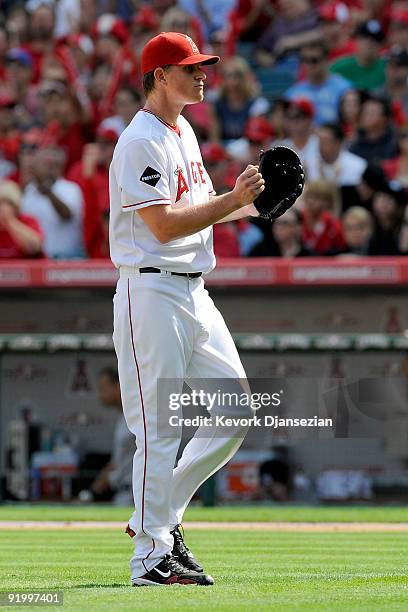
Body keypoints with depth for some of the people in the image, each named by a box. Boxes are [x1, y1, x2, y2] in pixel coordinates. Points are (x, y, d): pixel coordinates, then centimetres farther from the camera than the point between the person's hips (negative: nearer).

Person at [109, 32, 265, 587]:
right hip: (152, 293, -9)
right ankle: (151, 556, -2)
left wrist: (246, 204, 6)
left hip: (194, 291, 9)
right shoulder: (141, 141, -13)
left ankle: (159, 516, 18)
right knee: (158, 428, -7)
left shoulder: (184, 132, 17)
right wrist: (233, 201, -20)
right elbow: (165, 226, -20)